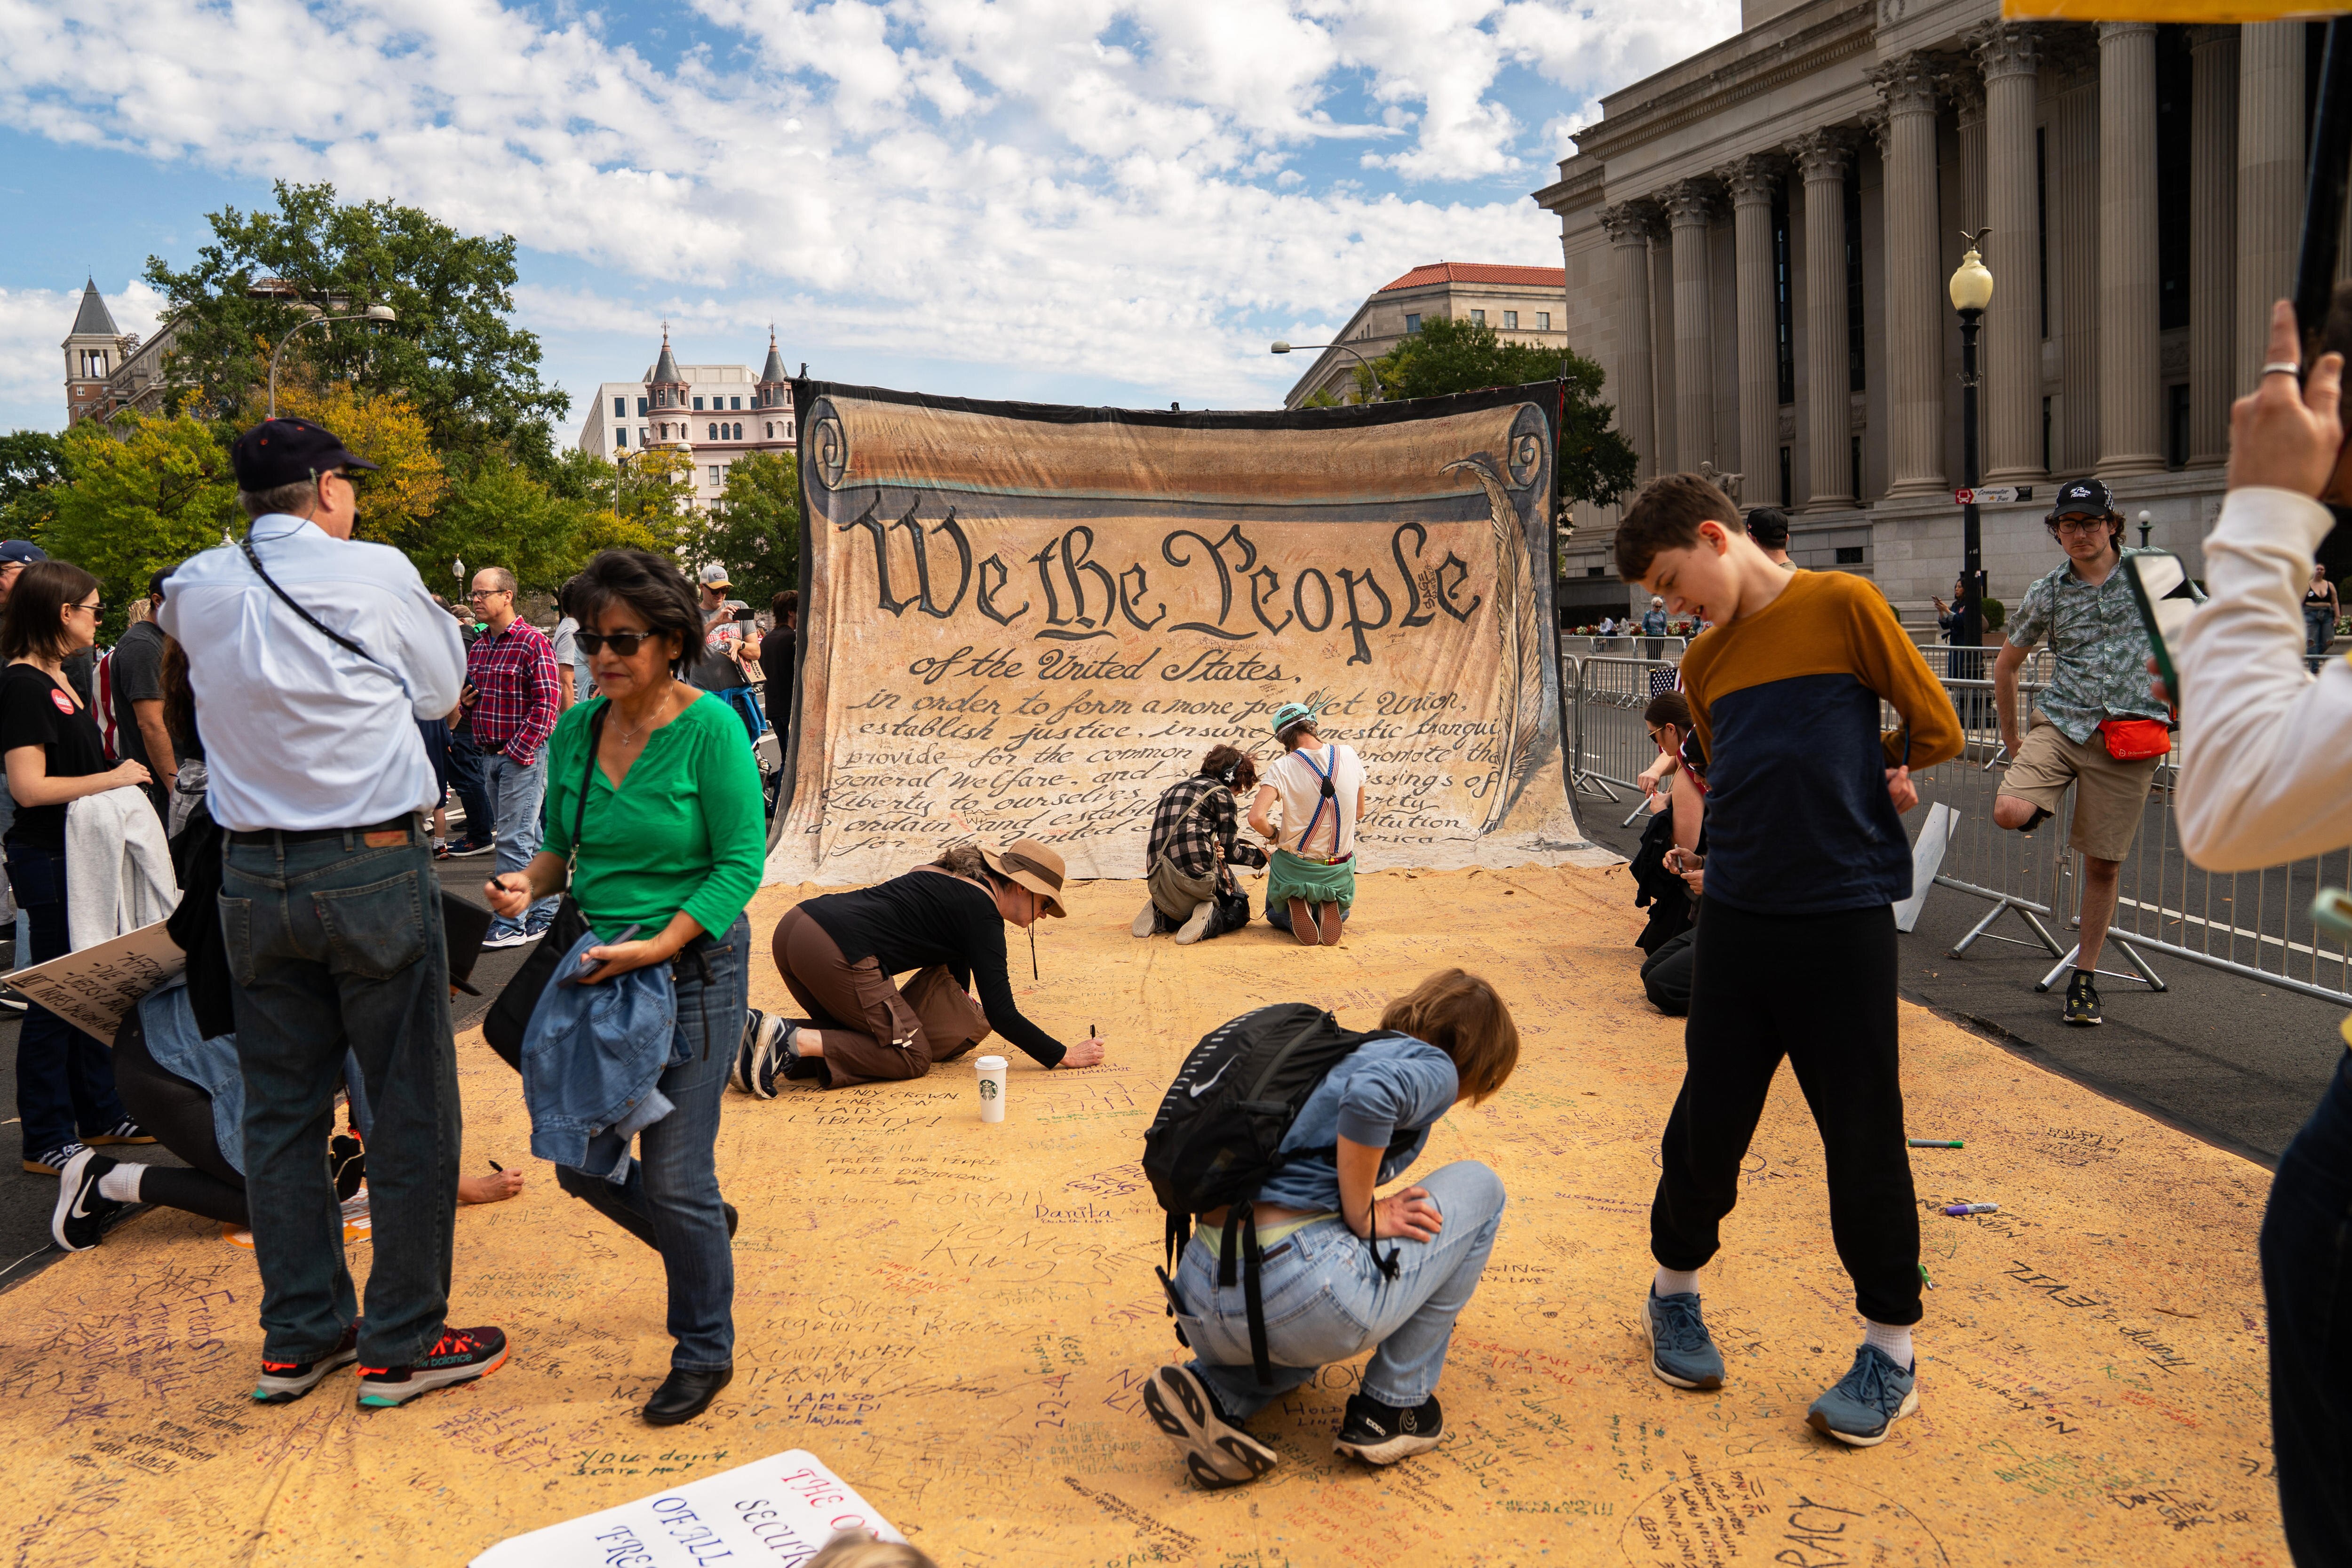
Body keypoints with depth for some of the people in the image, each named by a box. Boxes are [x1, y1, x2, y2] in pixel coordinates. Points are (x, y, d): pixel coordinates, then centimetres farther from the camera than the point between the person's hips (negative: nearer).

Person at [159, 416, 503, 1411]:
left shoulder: (195, 591, 3)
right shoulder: (374, 574, -8)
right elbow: (442, 691, 3)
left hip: (252, 876, 5)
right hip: (374, 870, -5)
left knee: (280, 1109, 13)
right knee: (410, 1106, 5)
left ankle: (299, 1336, 24)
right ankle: (403, 1344, 11)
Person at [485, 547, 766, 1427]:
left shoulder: (710, 729, -14)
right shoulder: (575, 731, 3)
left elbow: (741, 863, -14)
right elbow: (563, 844, 14)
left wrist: (659, 948, -22)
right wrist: (530, 882, -8)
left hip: (695, 967, -6)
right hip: (599, 964, 6)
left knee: (674, 1176, -1)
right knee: (582, 1164, 12)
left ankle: (705, 1351, 22)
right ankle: (704, 1239, 41)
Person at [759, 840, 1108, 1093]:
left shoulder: (952, 877, 25)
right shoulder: (983, 911, -2)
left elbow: (958, 972, 38)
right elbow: (1001, 1014, -4)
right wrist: (1065, 1056, 4)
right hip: (837, 953, -9)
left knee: (855, 1031, 27)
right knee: (913, 1056, 4)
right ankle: (797, 1043, -14)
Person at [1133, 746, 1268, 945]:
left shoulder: (1176, 787, 23)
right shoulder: (1221, 792, 1)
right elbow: (1230, 852, 3)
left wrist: (1213, 848, 6)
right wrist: (1260, 856, 19)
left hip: (1159, 881, 7)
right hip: (1196, 874, -6)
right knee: (1240, 912, 17)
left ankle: (1160, 915, 3)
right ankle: (1209, 920, -14)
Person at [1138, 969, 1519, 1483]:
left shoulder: (1346, 1051, 27)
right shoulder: (1434, 1067, 3)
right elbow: (1372, 1094, -22)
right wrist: (1364, 1218, -9)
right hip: (1299, 1298, -8)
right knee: (1478, 1186, 15)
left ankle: (1211, 1392, 11)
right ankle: (1391, 1406, 14)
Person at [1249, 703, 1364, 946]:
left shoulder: (1282, 768, -17)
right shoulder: (1349, 756, -6)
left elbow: (1256, 818, -28)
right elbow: (1359, 812, 6)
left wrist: (1274, 836, -7)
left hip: (1295, 867, -2)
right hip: (1339, 871, 2)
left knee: (1276, 913, 30)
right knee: (1340, 913, 35)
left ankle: (1297, 913, -7)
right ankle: (1328, 910, -4)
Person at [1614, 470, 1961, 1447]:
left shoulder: (1841, 606, -4)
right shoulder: (1704, 663, 12)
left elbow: (1936, 727, -1)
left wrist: (1872, 783, 2)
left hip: (1845, 920, -4)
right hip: (1736, 918, 5)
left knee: (1864, 1141, 3)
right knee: (1708, 1121, 11)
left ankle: (1891, 1353, 19)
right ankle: (1675, 1295, 32)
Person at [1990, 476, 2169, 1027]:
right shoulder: (2047, 593, 7)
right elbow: (2005, 665, 17)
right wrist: (2011, 738, 17)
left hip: (2131, 736, -1)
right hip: (2061, 723, 1)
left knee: (2103, 863, 1)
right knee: (2009, 811, -27)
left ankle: (2084, 979, 15)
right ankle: (2049, 806, 12)